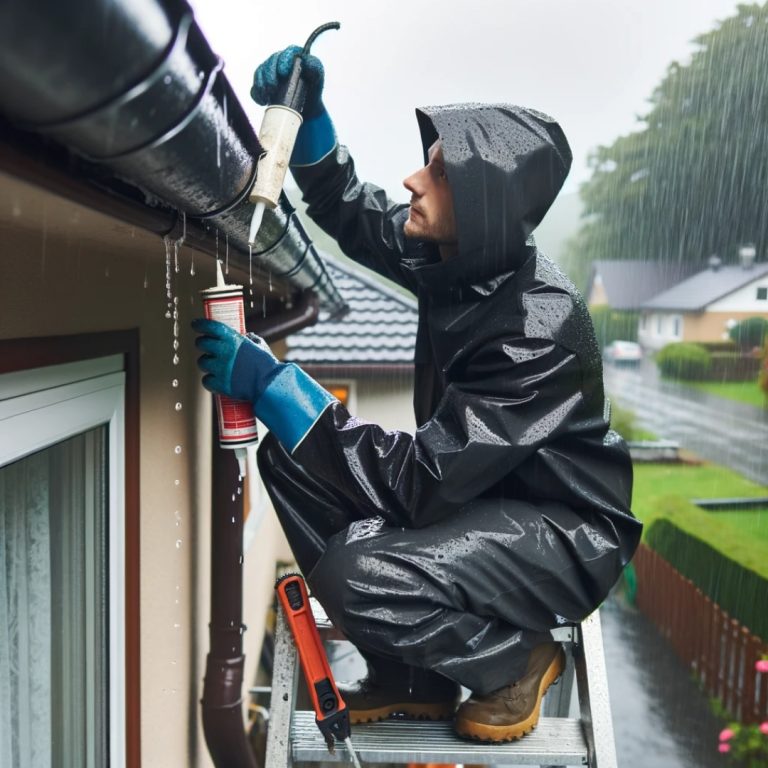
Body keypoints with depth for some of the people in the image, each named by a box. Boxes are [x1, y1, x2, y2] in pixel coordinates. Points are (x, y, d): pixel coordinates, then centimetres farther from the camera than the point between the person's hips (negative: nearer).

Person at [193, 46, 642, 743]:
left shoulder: (540, 327, -29)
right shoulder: (454, 255, -6)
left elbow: (419, 479, -30)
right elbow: (348, 208, 11)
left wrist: (270, 384, -31)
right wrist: (308, 109, -6)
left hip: (563, 534, -8)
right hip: (474, 493, 8)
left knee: (356, 575, -32)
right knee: (289, 457, -5)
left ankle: (516, 663, 2)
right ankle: (409, 679, 6)